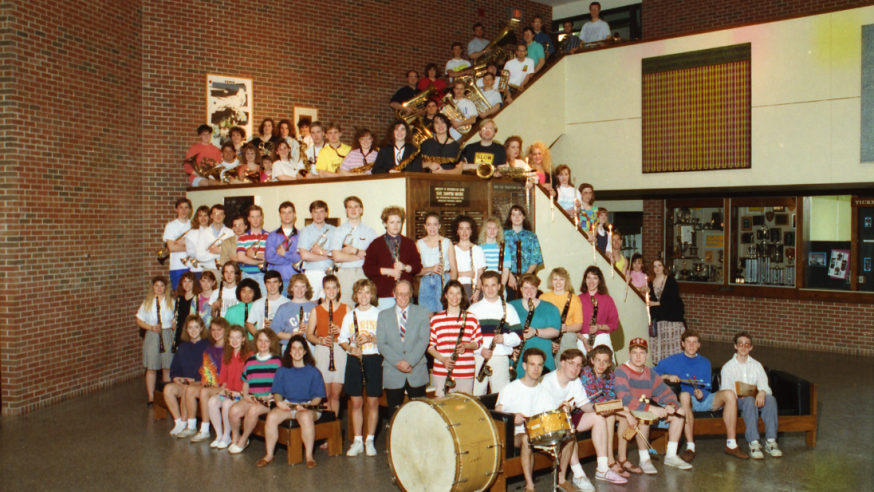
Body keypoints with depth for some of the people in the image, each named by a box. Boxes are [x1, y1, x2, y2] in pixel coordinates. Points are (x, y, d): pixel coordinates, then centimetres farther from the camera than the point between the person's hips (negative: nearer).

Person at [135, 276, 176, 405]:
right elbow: (139, 321, 7)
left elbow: (175, 321, 8)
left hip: (168, 337, 0)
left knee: (167, 368, 3)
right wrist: (151, 327, -9)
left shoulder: (171, 302, 6)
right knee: (151, 368, 3)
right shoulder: (147, 303, 6)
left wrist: (174, 324, -15)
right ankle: (151, 397, 11)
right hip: (152, 337, 0)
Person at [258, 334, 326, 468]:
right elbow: (277, 392, 10)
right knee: (271, 417, -28)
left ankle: (309, 456, -23)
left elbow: (318, 396, 2)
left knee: (306, 417, -37)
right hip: (286, 405, 2)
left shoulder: (314, 372, 7)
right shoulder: (282, 371, 13)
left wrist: (308, 405, -17)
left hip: (307, 407, -2)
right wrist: (279, 402, -13)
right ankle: (269, 455, -13)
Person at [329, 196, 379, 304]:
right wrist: (361, 255, -1)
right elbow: (337, 257, -4)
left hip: (364, 274, 1)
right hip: (343, 274, 0)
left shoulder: (370, 232, 11)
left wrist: (354, 250, -5)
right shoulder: (338, 231, 9)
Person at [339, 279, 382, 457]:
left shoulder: (379, 314, 0)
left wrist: (371, 338, -18)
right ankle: (357, 441, 15)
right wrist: (350, 348, -9)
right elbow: (342, 340, 11)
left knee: (373, 402, 2)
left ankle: (370, 441, 13)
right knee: (356, 402, 6)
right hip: (354, 360, 2)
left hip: (373, 359, -2)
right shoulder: (349, 316, 8)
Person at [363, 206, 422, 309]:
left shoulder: (409, 243, 14)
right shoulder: (376, 244, 7)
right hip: (384, 293, -2)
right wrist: (388, 271, -11)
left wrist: (405, 267, -9)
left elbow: (418, 266, 11)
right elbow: (368, 269, -1)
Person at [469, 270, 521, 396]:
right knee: (476, 396, -2)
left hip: (501, 358, 0)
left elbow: (519, 336, 8)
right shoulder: (473, 309, 12)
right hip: (478, 359, 0)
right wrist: (480, 349, -9)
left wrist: (505, 338, -12)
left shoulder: (508, 309, 13)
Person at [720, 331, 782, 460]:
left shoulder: (757, 365, 17)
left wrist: (762, 393, -22)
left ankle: (771, 441, -34)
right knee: (750, 401, -37)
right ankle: (754, 443, -43)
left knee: (770, 399, -31)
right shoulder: (728, 367, 8)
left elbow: (764, 386, 3)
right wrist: (738, 395, -22)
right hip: (737, 401, -3)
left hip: (756, 398, 3)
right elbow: (725, 392, 0)